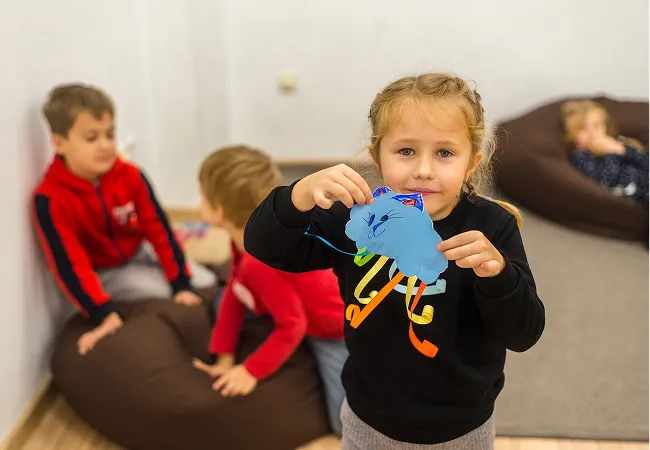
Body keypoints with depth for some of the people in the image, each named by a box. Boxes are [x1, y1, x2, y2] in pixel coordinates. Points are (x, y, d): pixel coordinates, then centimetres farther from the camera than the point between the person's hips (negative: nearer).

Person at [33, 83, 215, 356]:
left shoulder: (130, 176, -18)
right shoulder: (50, 199, -29)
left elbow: (158, 228, -13)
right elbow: (69, 264, -29)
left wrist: (182, 282, -13)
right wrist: (103, 313, -36)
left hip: (140, 254, 5)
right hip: (100, 273, -4)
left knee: (206, 283, 0)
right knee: (161, 294, -22)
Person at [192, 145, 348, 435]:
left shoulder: (261, 262, -39)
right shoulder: (247, 235, -11)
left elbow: (292, 327, -29)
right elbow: (233, 295, -3)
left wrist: (252, 371, -21)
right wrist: (225, 357, -3)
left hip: (335, 330, -9)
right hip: (308, 311, 9)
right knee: (220, 302, 16)